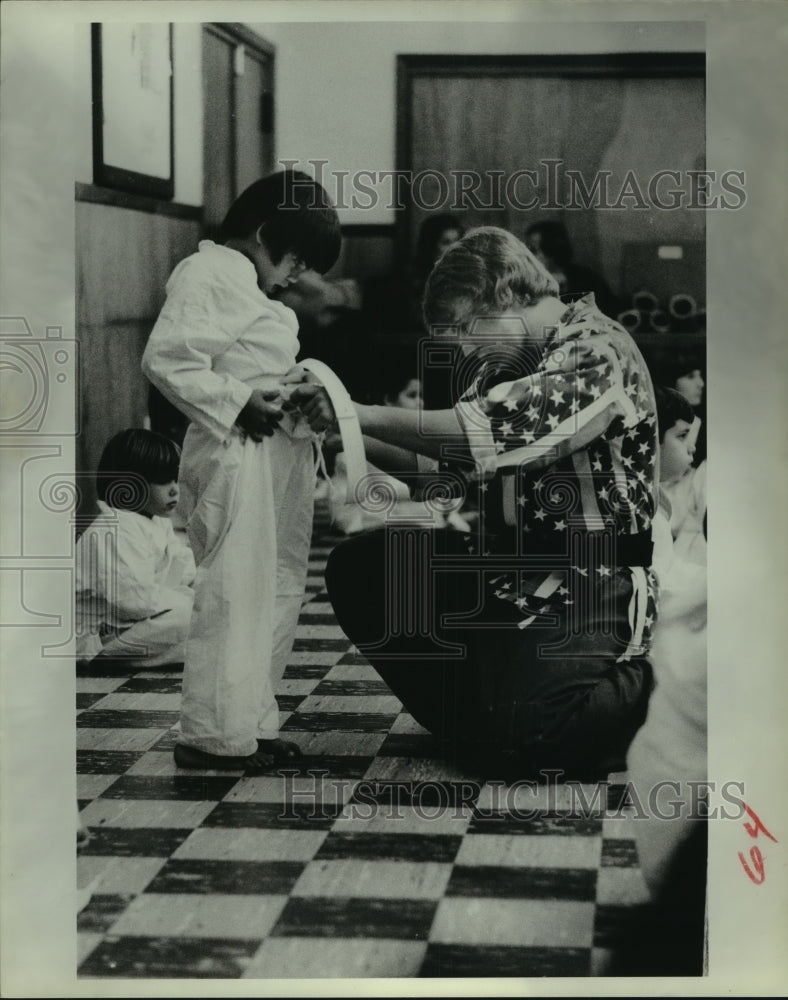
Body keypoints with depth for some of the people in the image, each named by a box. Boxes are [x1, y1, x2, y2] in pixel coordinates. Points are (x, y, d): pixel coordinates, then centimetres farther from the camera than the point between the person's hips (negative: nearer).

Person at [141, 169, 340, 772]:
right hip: (239, 455, -10)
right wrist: (241, 401, -21)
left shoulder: (253, 287, 19)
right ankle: (214, 735, -1)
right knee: (235, 593, -8)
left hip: (283, 451, 10)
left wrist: (304, 394, 3)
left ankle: (254, 723, 22)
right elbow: (165, 359, -19)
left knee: (279, 588, 13)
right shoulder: (205, 275, -10)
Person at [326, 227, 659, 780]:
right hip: (501, 567, 9)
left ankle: (634, 689, 6)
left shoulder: (599, 351, -15)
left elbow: (496, 437, -27)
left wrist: (363, 415, -23)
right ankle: (477, 726, 10)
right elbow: (448, 459, 14)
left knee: (535, 724, -29)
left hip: (589, 585, -9)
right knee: (358, 568, -1)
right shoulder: (507, 367, 13)